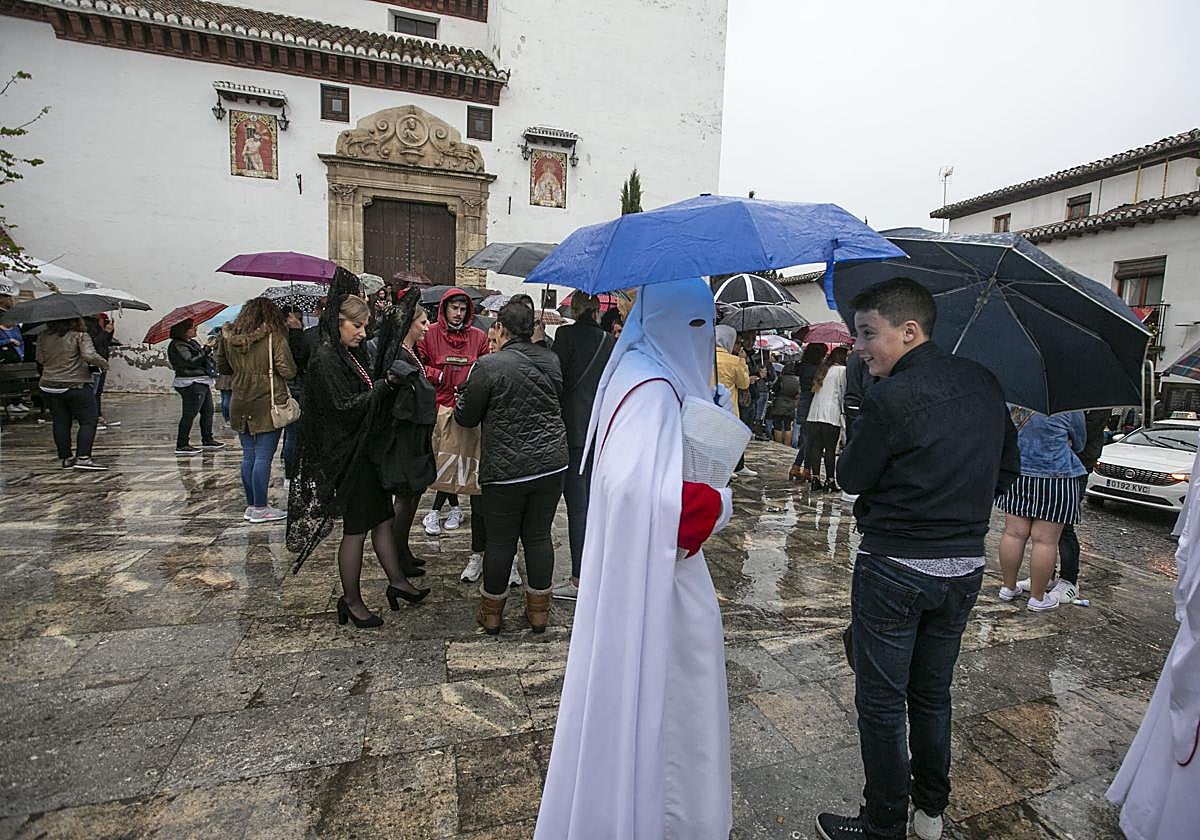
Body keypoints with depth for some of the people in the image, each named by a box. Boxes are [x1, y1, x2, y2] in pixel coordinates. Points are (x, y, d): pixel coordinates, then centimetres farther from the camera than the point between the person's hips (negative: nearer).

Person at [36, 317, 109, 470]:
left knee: (60, 423, 11)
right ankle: (83, 458, -9)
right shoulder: (80, 335, -9)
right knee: (88, 421, -1)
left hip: (49, 386, 6)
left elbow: (40, 359, 12)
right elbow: (89, 356, -21)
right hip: (76, 386, -6)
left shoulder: (43, 338, 7)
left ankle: (65, 458, 16)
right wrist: (104, 363, -5)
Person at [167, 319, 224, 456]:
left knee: (208, 410, 16)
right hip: (191, 384, -10)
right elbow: (191, 361, -22)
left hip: (202, 382, 10)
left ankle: (207, 440, 27)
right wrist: (207, 350, -18)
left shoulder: (193, 342, 18)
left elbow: (203, 359, 26)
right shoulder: (177, 346, -11)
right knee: (189, 414, -9)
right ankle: (181, 445, -5)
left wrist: (208, 357, 4)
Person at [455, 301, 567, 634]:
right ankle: (539, 611, 26)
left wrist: (458, 408, 18)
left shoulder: (488, 365, -13)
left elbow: (466, 417, -4)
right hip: (552, 464, 4)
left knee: (501, 541, 10)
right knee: (539, 536, 14)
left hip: (506, 469, -4)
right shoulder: (551, 360, 3)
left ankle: (491, 613, 28)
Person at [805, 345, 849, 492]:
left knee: (815, 447, 5)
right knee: (830, 448, -2)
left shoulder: (822, 369, 17)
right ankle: (830, 480, 1)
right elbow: (844, 393, -1)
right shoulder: (842, 370, -1)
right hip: (831, 415, -6)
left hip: (814, 414, 6)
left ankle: (815, 479, 6)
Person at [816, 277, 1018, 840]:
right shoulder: (984, 384, 2)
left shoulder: (892, 398, -22)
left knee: (881, 703, 10)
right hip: (965, 569, 7)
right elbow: (1006, 470, 12)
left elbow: (850, 478, -10)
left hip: (894, 570, -7)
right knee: (932, 694, 23)